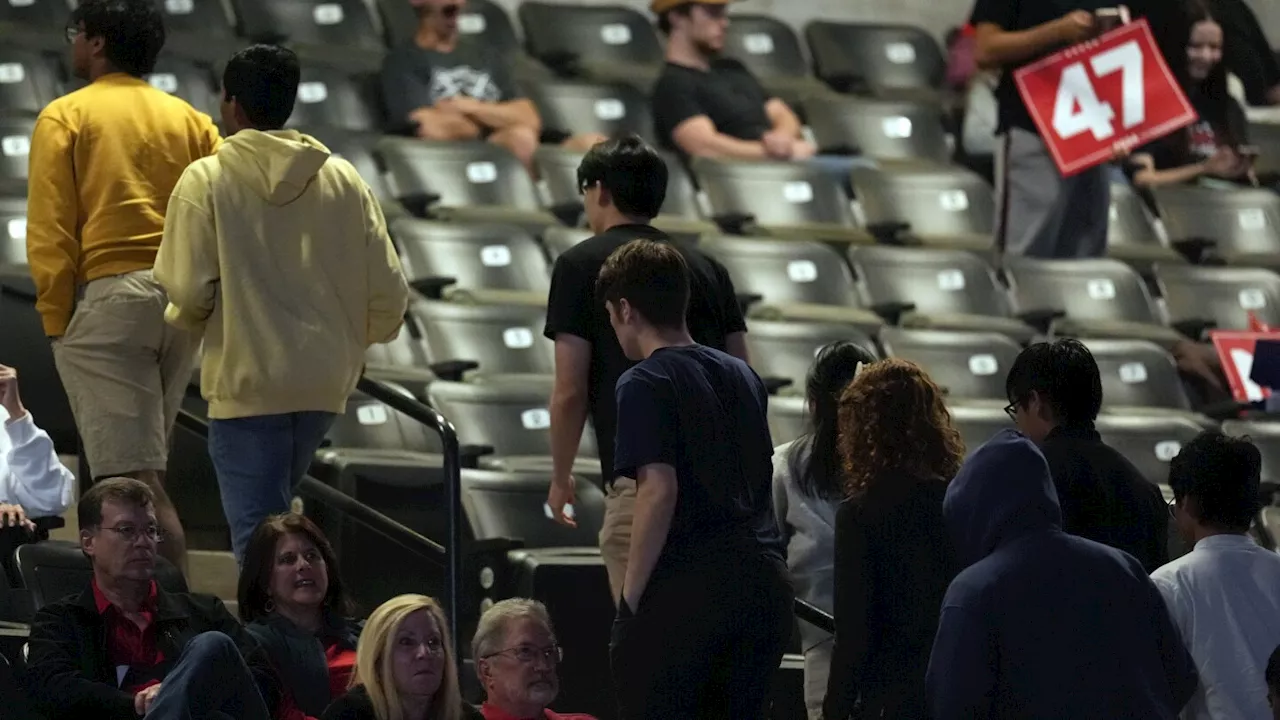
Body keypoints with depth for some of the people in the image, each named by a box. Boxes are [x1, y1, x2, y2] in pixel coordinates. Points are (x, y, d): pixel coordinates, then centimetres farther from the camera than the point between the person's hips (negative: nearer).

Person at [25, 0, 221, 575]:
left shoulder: (65, 117, 1)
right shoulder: (190, 121, 13)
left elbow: (49, 231, -6)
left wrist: (57, 321, -3)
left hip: (105, 296, -6)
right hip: (183, 304, 6)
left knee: (136, 478, -10)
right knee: (139, 462, 17)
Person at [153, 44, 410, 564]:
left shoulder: (206, 180, -8)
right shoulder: (343, 180, 4)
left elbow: (189, 291, -13)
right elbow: (389, 291, 2)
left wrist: (183, 318, 11)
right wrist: (359, 337, 23)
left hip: (248, 382, -5)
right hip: (325, 380, 5)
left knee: (258, 530, -1)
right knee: (274, 509, 23)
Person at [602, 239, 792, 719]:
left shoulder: (645, 383, -6)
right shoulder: (743, 377, 18)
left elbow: (659, 490, -15)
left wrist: (630, 597, -12)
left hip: (686, 587, -7)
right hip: (765, 581, 7)